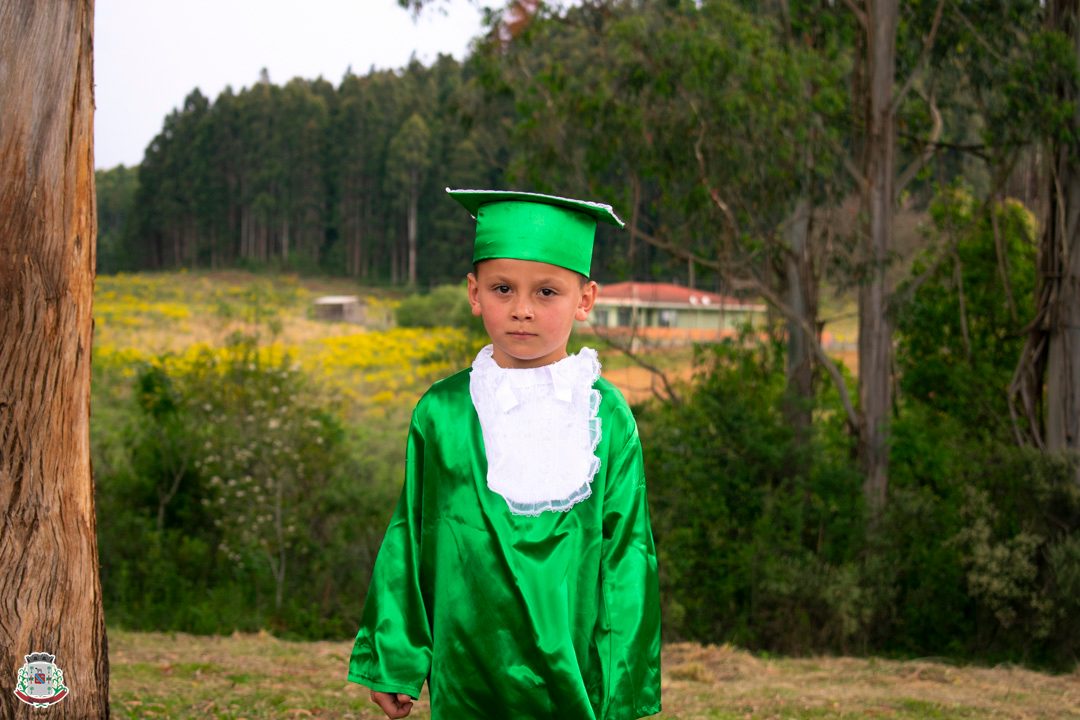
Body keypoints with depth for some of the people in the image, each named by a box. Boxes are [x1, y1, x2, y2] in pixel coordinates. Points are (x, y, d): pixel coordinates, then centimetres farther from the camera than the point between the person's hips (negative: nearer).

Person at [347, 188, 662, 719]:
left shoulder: (606, 417, -3)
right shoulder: (442, 413, -1)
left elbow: (628, 555, -2)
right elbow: (409, 541, 5)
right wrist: (391, 664, 5)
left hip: (576, 675, -1)